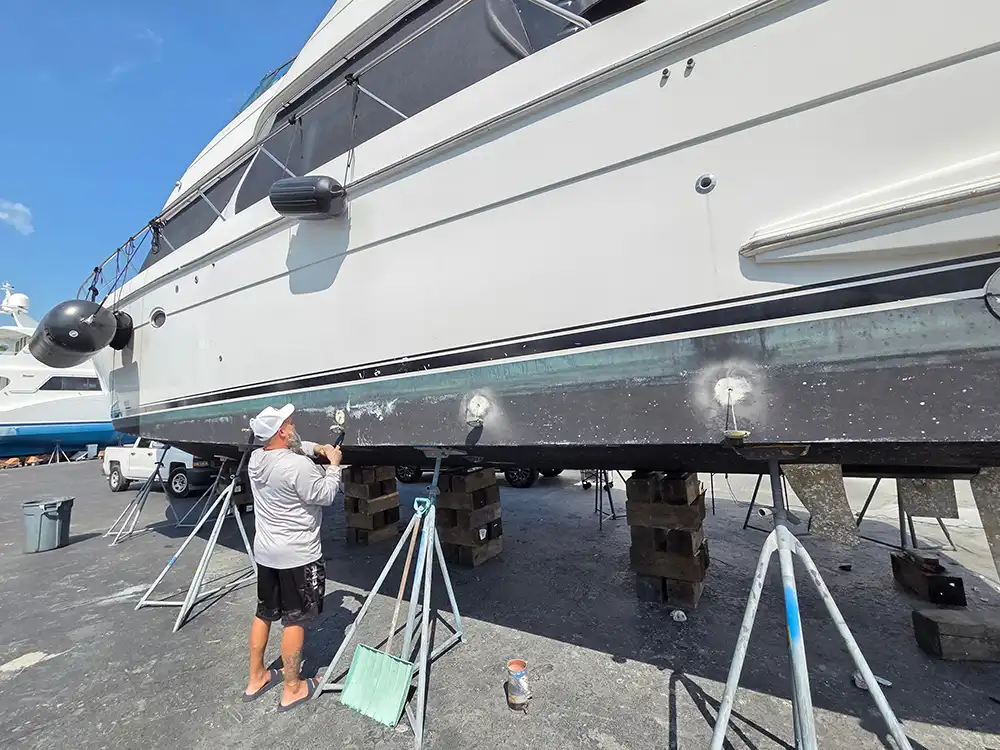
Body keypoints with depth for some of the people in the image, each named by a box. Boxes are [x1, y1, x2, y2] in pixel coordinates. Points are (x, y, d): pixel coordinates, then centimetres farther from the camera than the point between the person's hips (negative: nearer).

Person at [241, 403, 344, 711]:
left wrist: (315, 447, 8)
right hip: (297, 556, -8)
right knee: (294, 620, 6)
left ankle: (256, 678, 38)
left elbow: (290, 448, 20)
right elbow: (325, 495, -15)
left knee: (263, 614, 22)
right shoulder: (299, 466, -27)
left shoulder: (256, 458, 1)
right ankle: (293, 689, 21)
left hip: (265, 552, 8)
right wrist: (334, 465, -5)